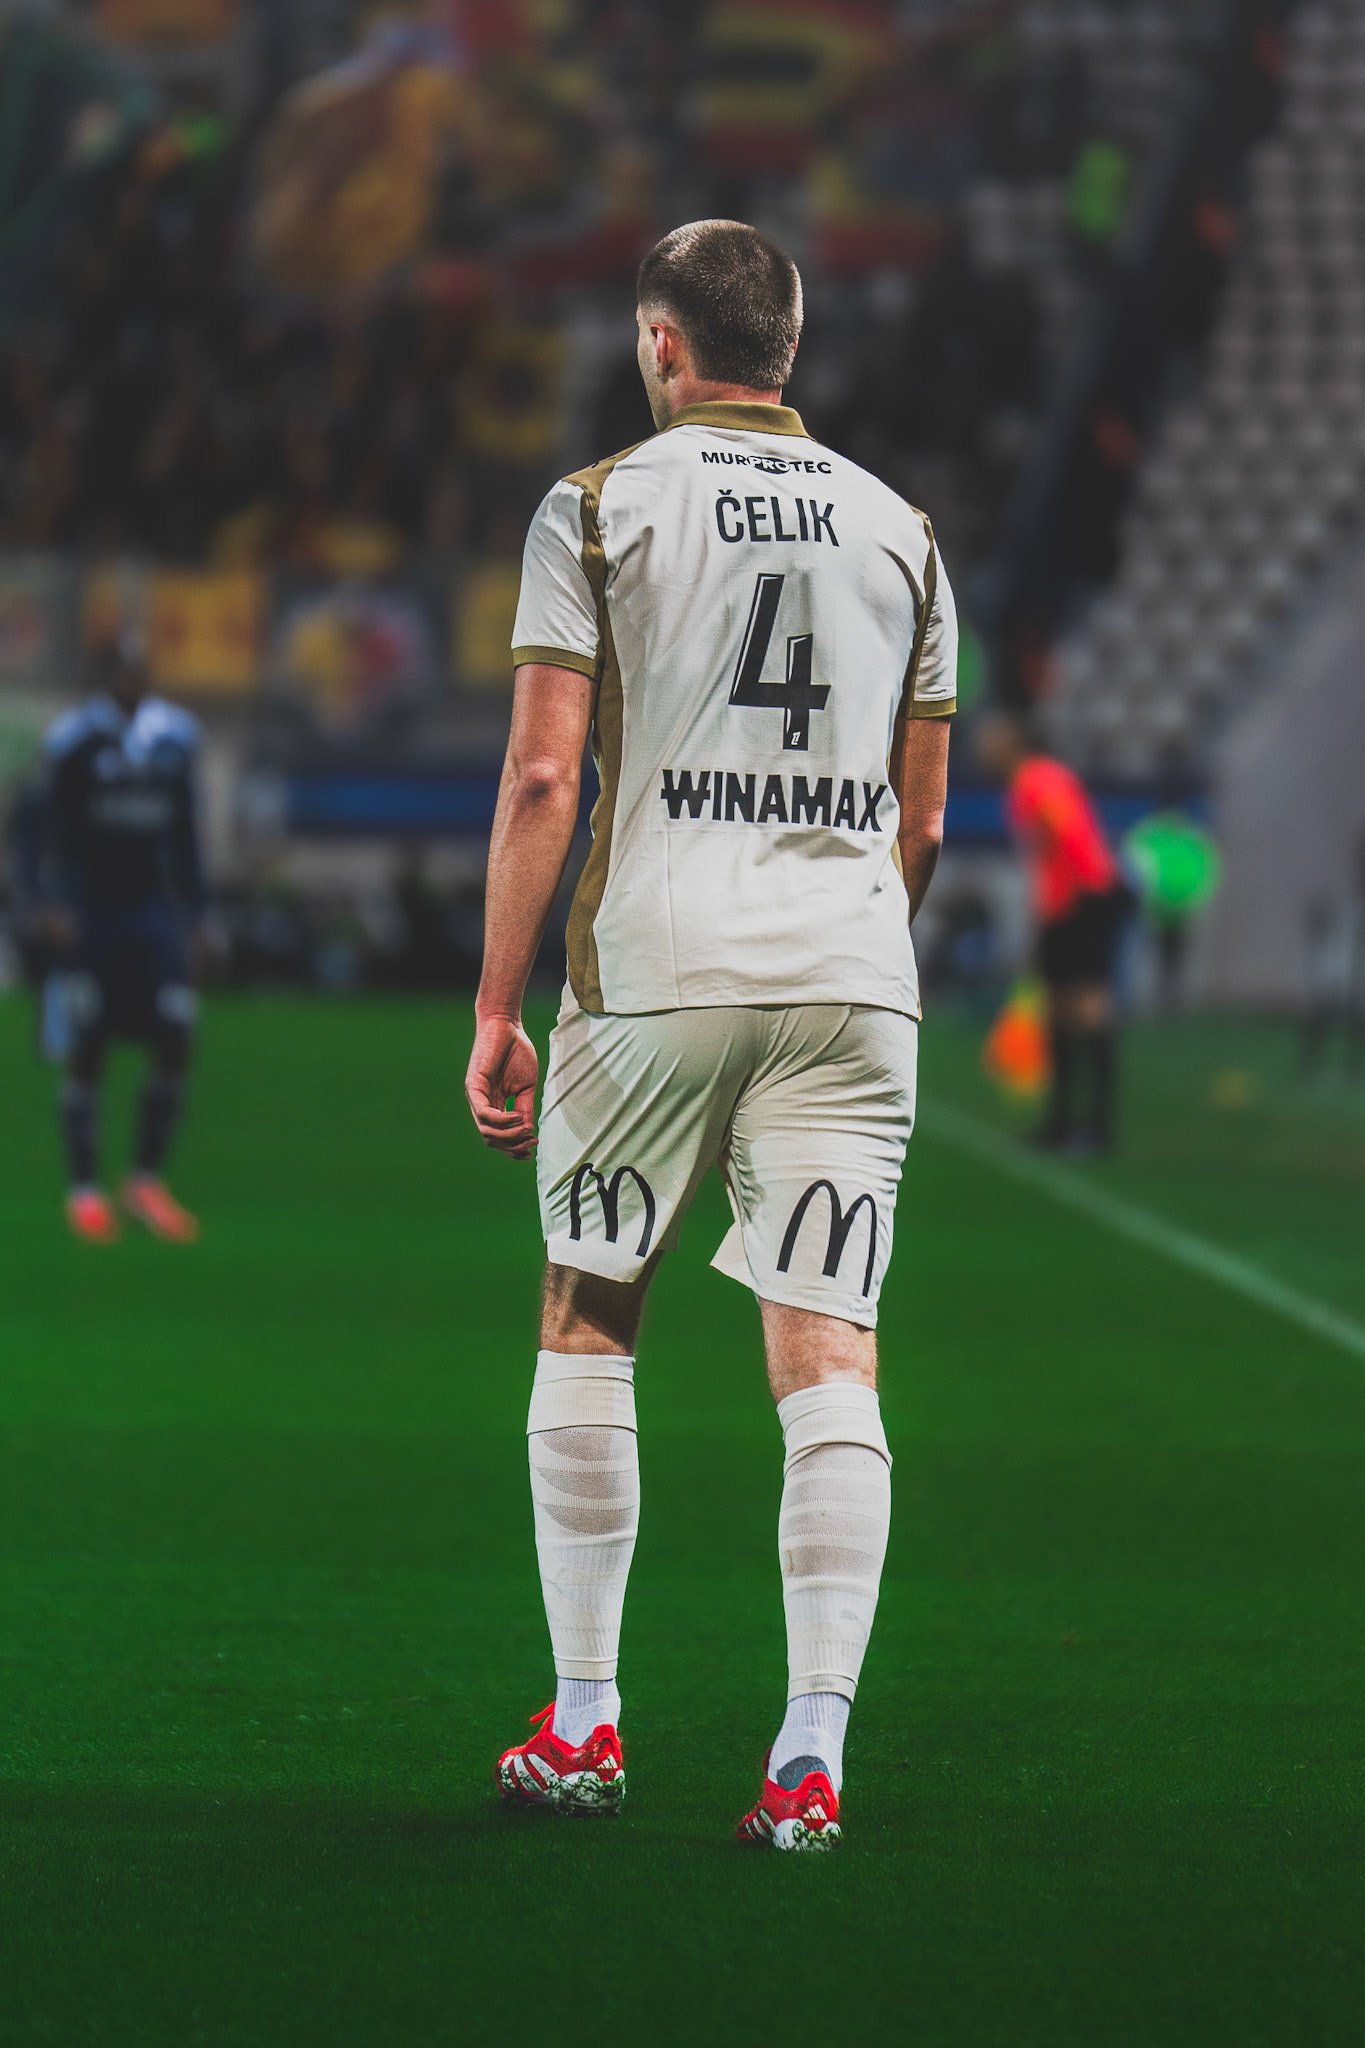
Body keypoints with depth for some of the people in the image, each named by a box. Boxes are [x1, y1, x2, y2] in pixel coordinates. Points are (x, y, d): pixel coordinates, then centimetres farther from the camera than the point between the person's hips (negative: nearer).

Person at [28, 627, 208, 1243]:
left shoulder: (173, 736, 6)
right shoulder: (75, 738, -9)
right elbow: (46, 828, -8)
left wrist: (190, 909, 14)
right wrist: (50, 903, -17)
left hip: (150, 907, 4)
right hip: (89, 908, -4)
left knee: (175, 1044, -5)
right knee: (86, 1055, 0)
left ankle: (146, 1180, 7)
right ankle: (84, 1189, 9)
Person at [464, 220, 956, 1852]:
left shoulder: (599, 508, 2)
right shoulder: (897, 529, 13)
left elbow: (540, 777, -4)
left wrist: (495, 1011, 0)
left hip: (654, 969, -2)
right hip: (852, 983, 2)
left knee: (586, 1328, 14)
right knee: (827, 1362, -2)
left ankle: (584, 1724, 15)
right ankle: (811, 1757, -10)